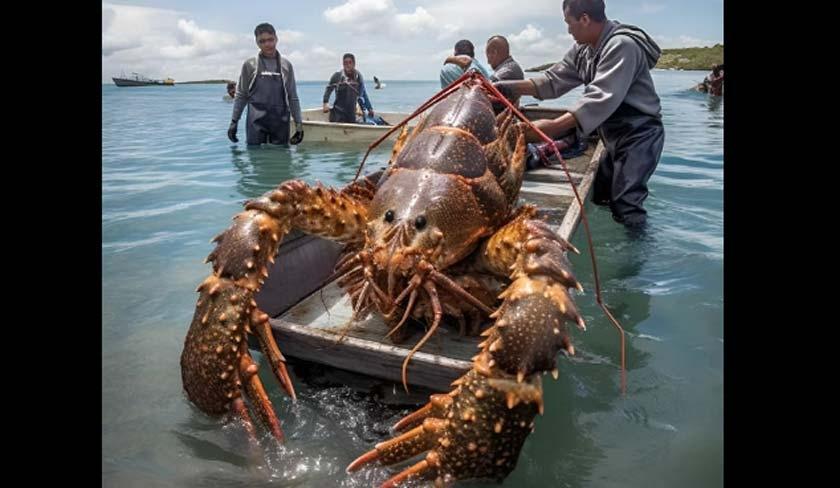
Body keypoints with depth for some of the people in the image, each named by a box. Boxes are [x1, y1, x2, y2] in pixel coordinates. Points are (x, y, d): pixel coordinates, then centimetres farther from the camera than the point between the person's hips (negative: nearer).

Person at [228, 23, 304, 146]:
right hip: (256, 122, -1)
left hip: (280, 123, 1)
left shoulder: (286, 65, 7)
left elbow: (293, 97, 9)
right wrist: (234, 121, 2)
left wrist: (298, 123, 3)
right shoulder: (249, 65, 4)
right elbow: (241, 96, 8)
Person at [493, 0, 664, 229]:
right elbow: (553, 80, 3)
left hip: (638, 133, -9)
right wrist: (507, 87, -7)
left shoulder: (622, 45, -22)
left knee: (625, 206, -14)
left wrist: (553, 126, -40)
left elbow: (601, 100, -32)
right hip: (613, 133, 9)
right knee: (599, 198, 11)